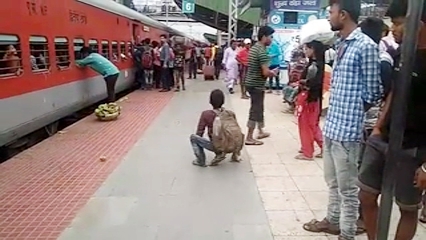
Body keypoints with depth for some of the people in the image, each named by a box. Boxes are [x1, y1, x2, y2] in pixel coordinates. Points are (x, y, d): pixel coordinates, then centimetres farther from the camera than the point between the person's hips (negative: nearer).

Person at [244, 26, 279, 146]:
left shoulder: (253, 48, 10)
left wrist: (270, 71, 15)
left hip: (251, 82, 10)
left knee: (258, 109, 20)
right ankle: (249, 138, 4)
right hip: (257, 85, -10)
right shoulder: (262, 51, -19)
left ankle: (260, 131, 33)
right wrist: (273, 73, -4)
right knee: (255, 110, -2)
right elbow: (265, 72, -25)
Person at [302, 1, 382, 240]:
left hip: (348, 129, -9)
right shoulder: (342, 45, 12)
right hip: (332, 125, 9)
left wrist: (352, 112, 3)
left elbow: (373, 93, -11)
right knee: (333, 181, 22)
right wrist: (335, 114, 12)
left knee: (347, 187, 5)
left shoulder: (366, 46, -14)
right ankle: (333, 220, 39)